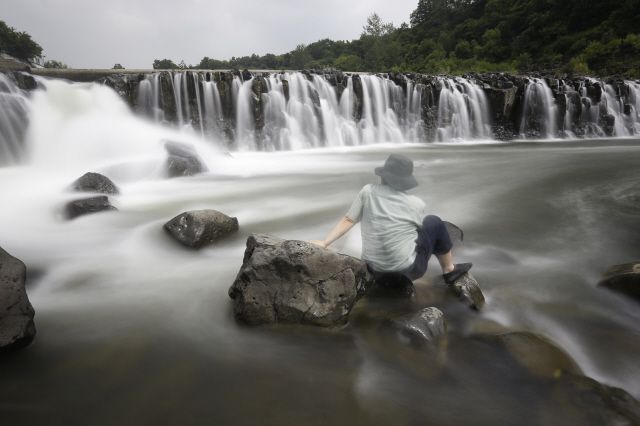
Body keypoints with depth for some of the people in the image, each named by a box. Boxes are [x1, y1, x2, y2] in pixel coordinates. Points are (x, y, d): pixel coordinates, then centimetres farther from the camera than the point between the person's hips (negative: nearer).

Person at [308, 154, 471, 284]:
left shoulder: (367, 192, -7)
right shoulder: (415, 204, -10)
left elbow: (348, 220, -10)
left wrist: (325, 243, -7)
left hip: (375, 268, 4)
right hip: (408, 270, -4)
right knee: (434, 222, 16)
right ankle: (449, 270, 29)